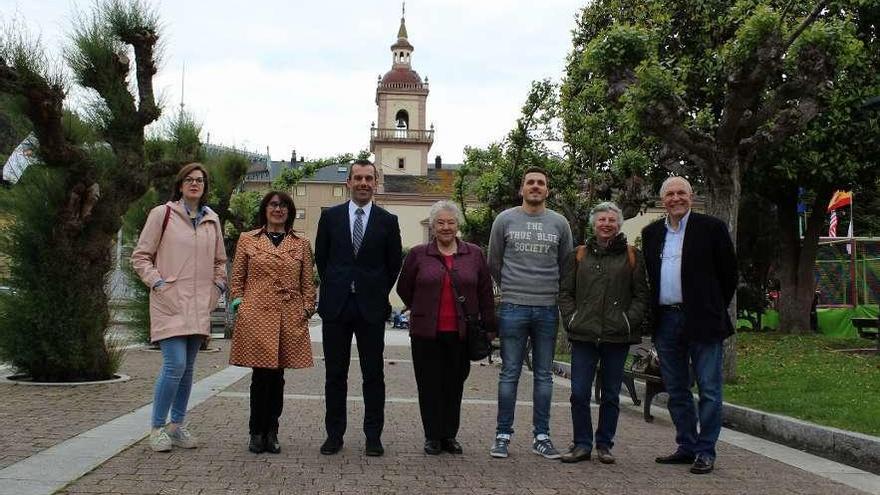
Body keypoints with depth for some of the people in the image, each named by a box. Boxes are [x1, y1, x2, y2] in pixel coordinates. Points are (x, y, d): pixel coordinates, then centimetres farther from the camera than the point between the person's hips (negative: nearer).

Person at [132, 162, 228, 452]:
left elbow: (219, 261, 24)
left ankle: (177, 425, 20)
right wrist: (157, 282, -9)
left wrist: (218, 286, 10)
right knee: (175, 365, -13)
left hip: (199, 306, 5)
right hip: (170, 302, -5)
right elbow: (140, 256, 1)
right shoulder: (162, 214, -1)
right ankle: (158, 428, 1)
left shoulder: (212, 220, 13)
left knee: (188, 368, 9)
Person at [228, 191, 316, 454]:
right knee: (261, 375, -3)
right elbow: (236, 278, 11)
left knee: (277, 377, 5)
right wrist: (238, 305, 2)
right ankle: (257, 433, 10)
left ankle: (271, 433, 16)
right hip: (256, 317, -1)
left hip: (289, 320, 2)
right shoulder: (247, 240, 10)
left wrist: (307, 311, 4)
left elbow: (308, 284, 12)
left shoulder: (301, 245, 12)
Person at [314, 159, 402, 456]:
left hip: (371, 308, -1)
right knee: (335, 374, 6)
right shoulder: (330, 216, 6)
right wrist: (334, 289, 10)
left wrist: (379, 294, 7)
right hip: (336, 306, 1)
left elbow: (394, 264, 9)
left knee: (373, 374, 3)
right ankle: (334, 434, 14)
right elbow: (321, 257, 12)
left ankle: (373, 436, 11)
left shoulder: (387, 221, 4)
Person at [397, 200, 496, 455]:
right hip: (426, 333, -1)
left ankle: (449, 435, 19)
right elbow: (404, 288, 13)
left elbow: (485, 292, 9)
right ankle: (433, 436, 14)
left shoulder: (474, 255, 6)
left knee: (455, 385, 7)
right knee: (430, 385, 4)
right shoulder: (418, 254, 2)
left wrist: (489, 327, 7)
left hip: (460, 333, 1)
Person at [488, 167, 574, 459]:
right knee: (510, 374, 2)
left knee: (544, 375, 8)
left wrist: (553, 292, 12)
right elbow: (494, 263, 10)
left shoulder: (559, 223, 6)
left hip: (548, 309, 2)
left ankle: (541, 437, 16)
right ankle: (503, 435, 10)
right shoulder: (505, 220, 3)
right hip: (513, 308, -2)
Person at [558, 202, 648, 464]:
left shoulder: (632, 256, 7)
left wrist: (629, 321, -7)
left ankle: (604, 444, 20)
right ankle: (582, 444, 11)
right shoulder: (579, 255, 11)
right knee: (579, 393, -2)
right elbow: (565, 292, 10)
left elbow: (641, 295, 4)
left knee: (611, 395, 8)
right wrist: (571, 319, -1)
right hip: (584, 335, 1)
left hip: (617, 336, -1)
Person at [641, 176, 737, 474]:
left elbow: (728, 273, 2)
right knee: (676, 391, 11)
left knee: (709, 390, -1)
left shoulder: (711, 228, -1)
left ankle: (705, 452, 7)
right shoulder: (651, 234, 12)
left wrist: (715, 310, 3)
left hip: (702, 321, -5)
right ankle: (687, 447, 22)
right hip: (666, 321, 5)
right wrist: (651, 317, 9)